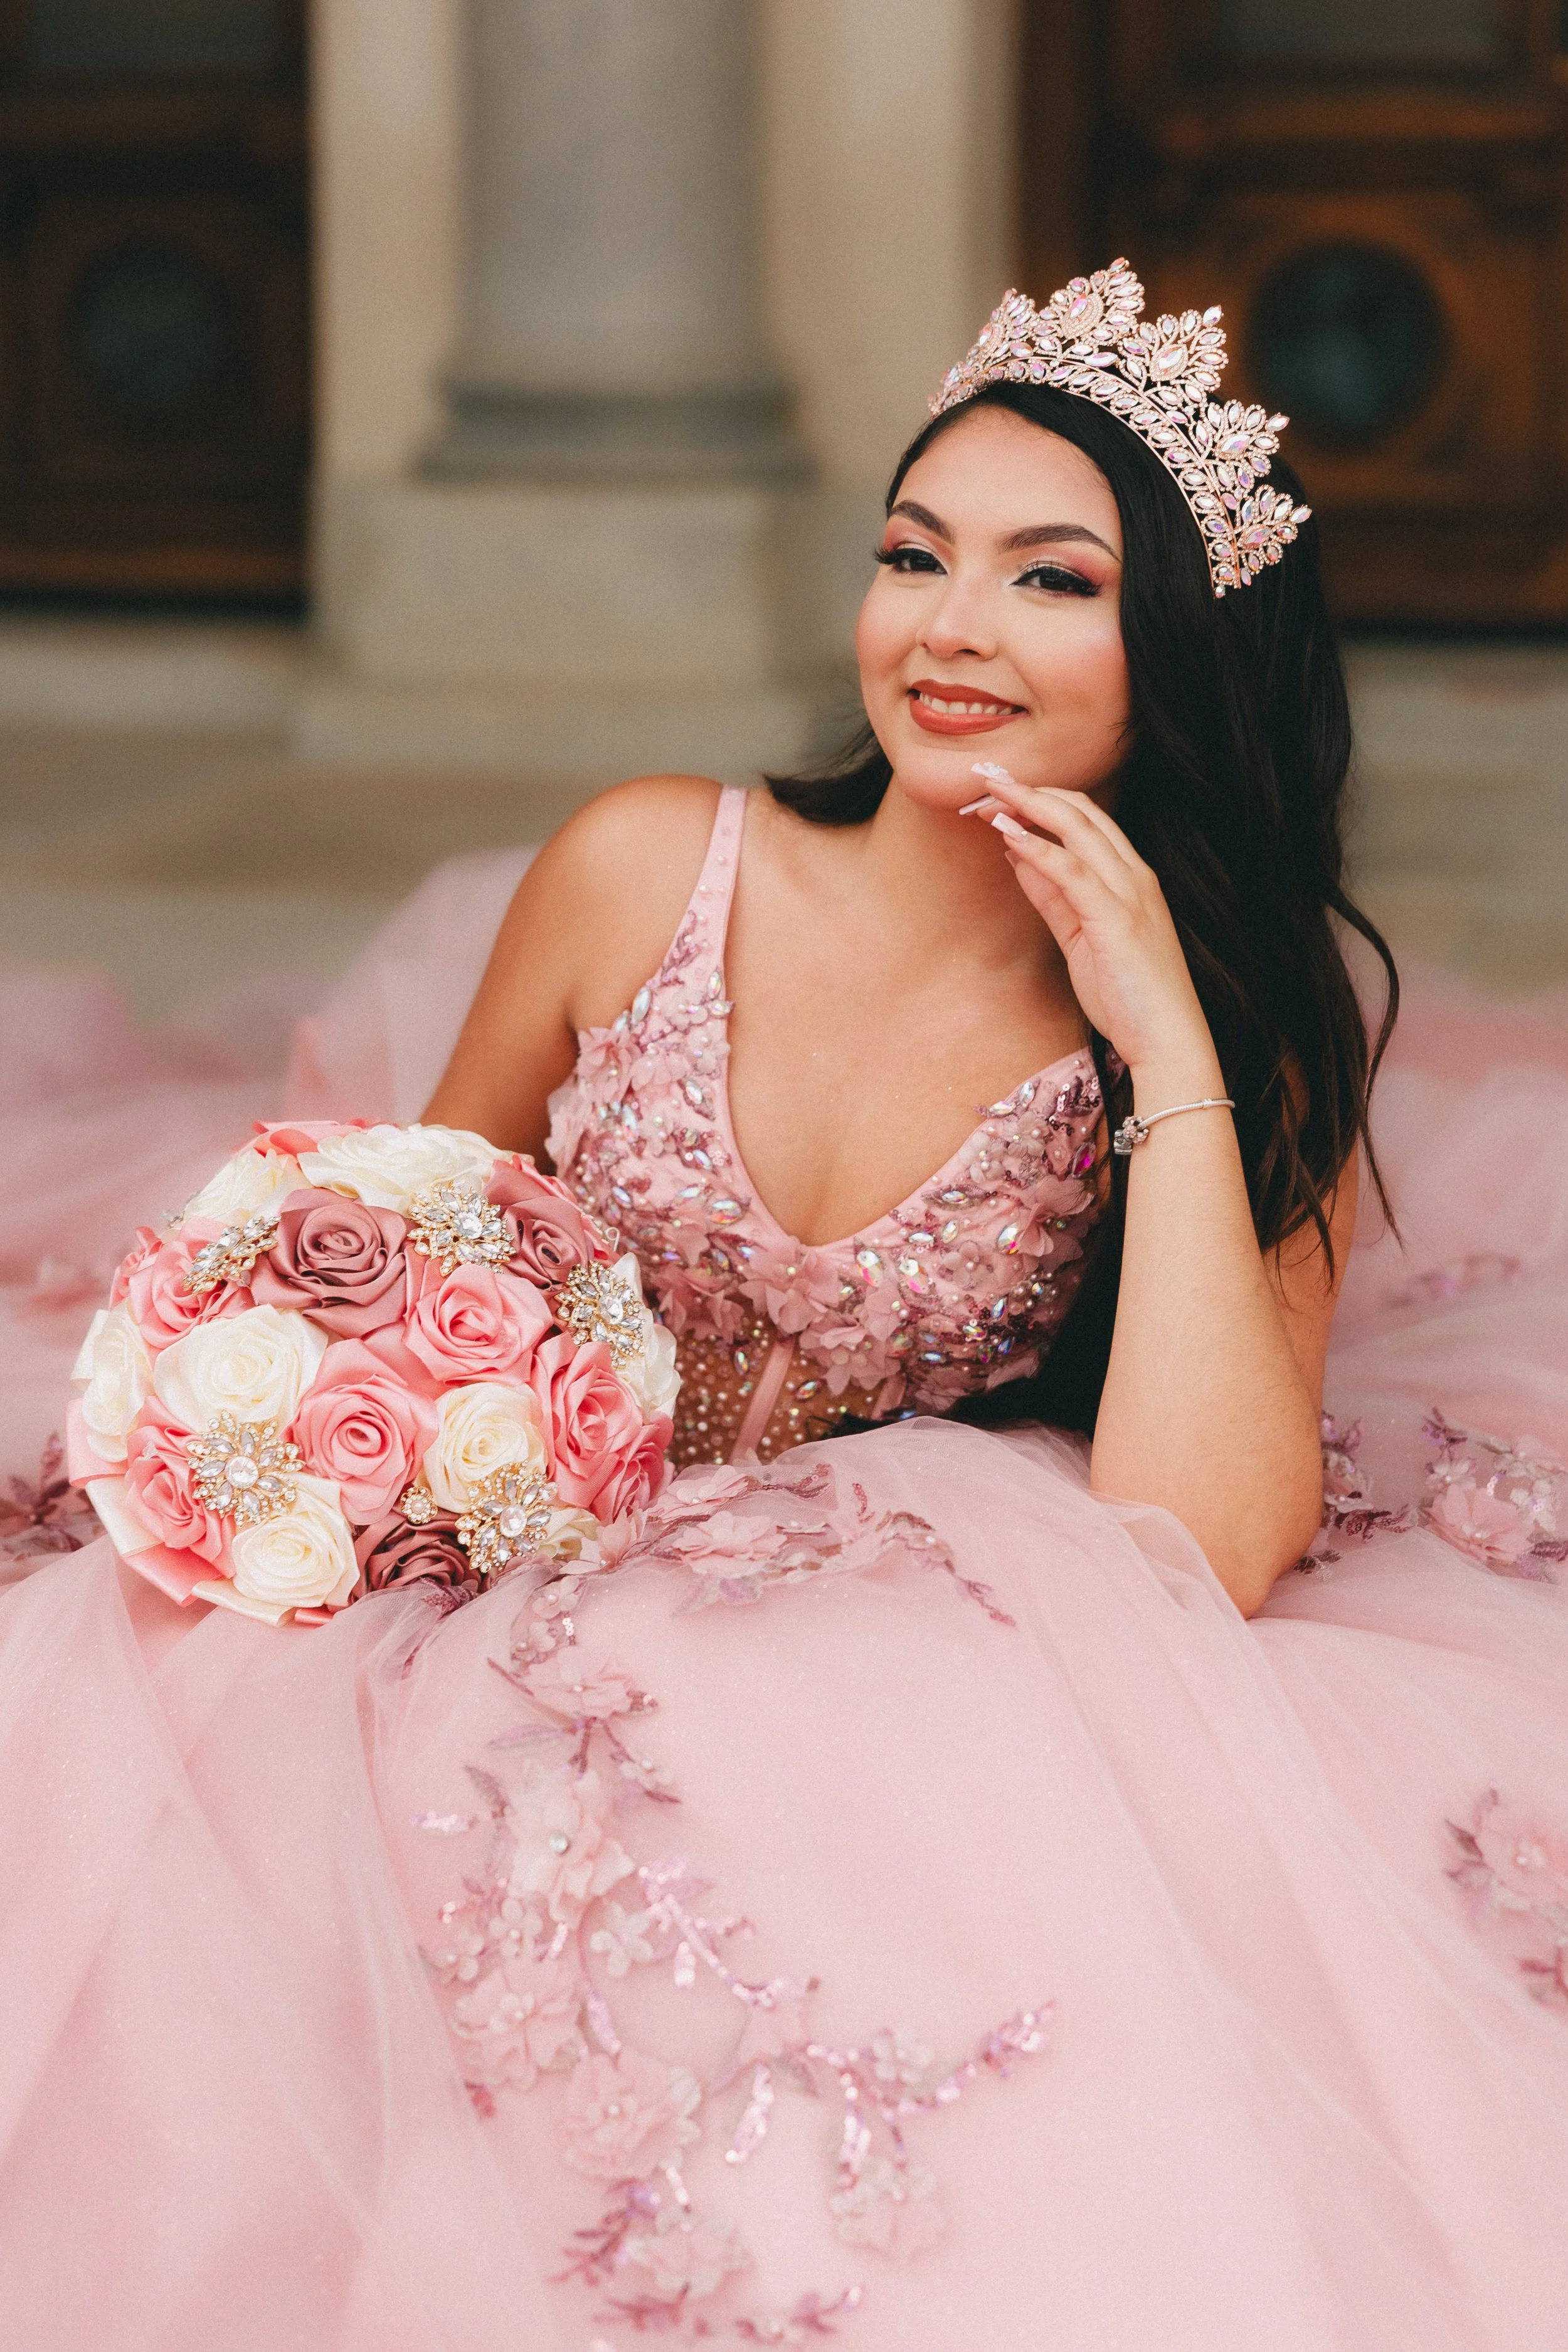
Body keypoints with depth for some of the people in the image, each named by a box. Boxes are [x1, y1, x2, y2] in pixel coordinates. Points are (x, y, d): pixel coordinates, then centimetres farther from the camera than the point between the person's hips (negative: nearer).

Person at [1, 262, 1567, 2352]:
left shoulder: (1253, 1058, -5)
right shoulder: (652, 870, -3)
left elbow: (1199, 1552, -21)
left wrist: (1174, 1059, -20)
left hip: (924, 1677, -2)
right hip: (528, 1615, 3)